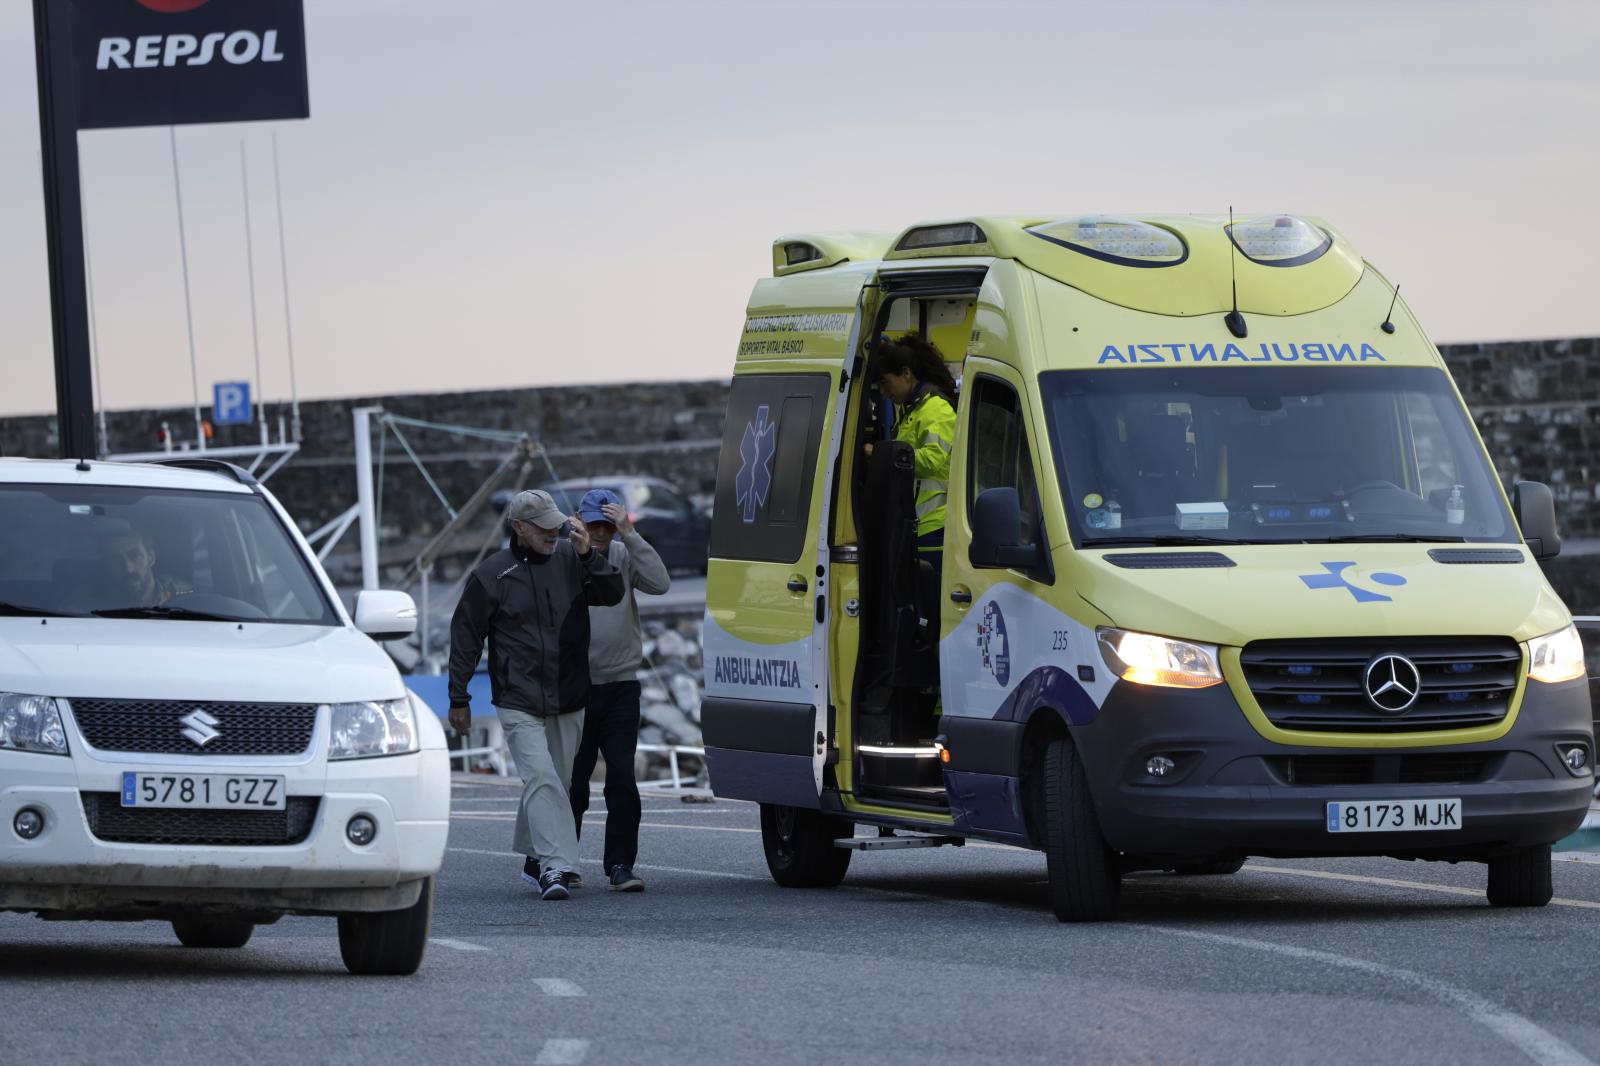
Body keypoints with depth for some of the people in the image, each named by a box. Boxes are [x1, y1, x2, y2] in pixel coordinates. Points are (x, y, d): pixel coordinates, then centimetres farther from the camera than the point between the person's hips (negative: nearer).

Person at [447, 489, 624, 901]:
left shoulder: (569, 559, 5)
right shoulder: (491, 574, -3)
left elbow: (612, 593, 2)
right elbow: (465, 636, 3)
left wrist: (588, 556, -14)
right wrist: (458, 699, 4)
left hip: (568, 699, 4)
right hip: (519, 701, -4)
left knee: (557, 783, 12)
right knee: (541, 779, -17)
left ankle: (536, 859, 28)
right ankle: (556, 866, -25)